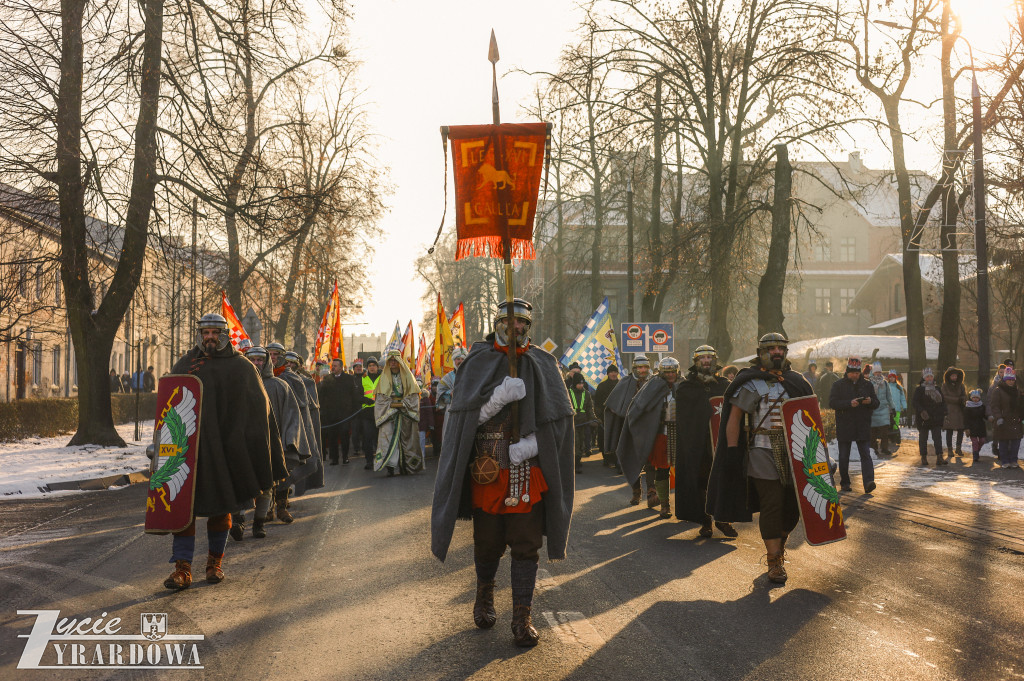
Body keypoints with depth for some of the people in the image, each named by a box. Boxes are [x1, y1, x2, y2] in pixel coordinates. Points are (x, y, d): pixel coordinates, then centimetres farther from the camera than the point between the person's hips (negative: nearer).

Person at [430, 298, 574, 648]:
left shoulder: (542, 365, 5)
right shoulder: (479, 363, 3)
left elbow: (558, 418, 0)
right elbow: (466, 417, -5)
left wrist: (530, 444, -15)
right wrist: (500, 397, -21)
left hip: (528, 472, 0)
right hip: (486, 471, 0)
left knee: (526, 546, 1)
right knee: (487, 543, 12)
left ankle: (523, 618, 10)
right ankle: (485, 597, 38)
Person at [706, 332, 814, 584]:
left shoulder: (796, 381, 13)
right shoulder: (751, 383, -3)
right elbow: (734, 417, -5)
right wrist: (732, 450, -12)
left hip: (792, 452, 5)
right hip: (763, 453, -5)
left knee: (794, 505, 7)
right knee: (771, 507, -7)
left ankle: (778, 542, 32)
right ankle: (775, 562, 1)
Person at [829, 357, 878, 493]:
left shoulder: (867, 385, 10)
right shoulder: (838, 385, 2)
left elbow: (876, 403, 12)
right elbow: (832, 402, -9)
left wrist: (870, 401, -12)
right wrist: (849, 403, -22)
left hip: (863, 426, 1)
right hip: (844, 427, -1)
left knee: (865, 454, -9)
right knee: (844, 456, 7)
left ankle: (868, 482, -18)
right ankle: (844, 483, 18)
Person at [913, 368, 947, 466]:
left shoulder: (937, 389, 14)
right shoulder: (919, 389, 0)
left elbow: (942, 402, 17)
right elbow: (916, 403, -9)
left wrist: (943, 413, 3)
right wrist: (922, 411, -24)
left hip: (936, 418, 3)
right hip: (924, 418, -3)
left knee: (937, 437, -4)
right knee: (923, 438, 4)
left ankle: (939, 458, -9)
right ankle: (924, 458, 13)